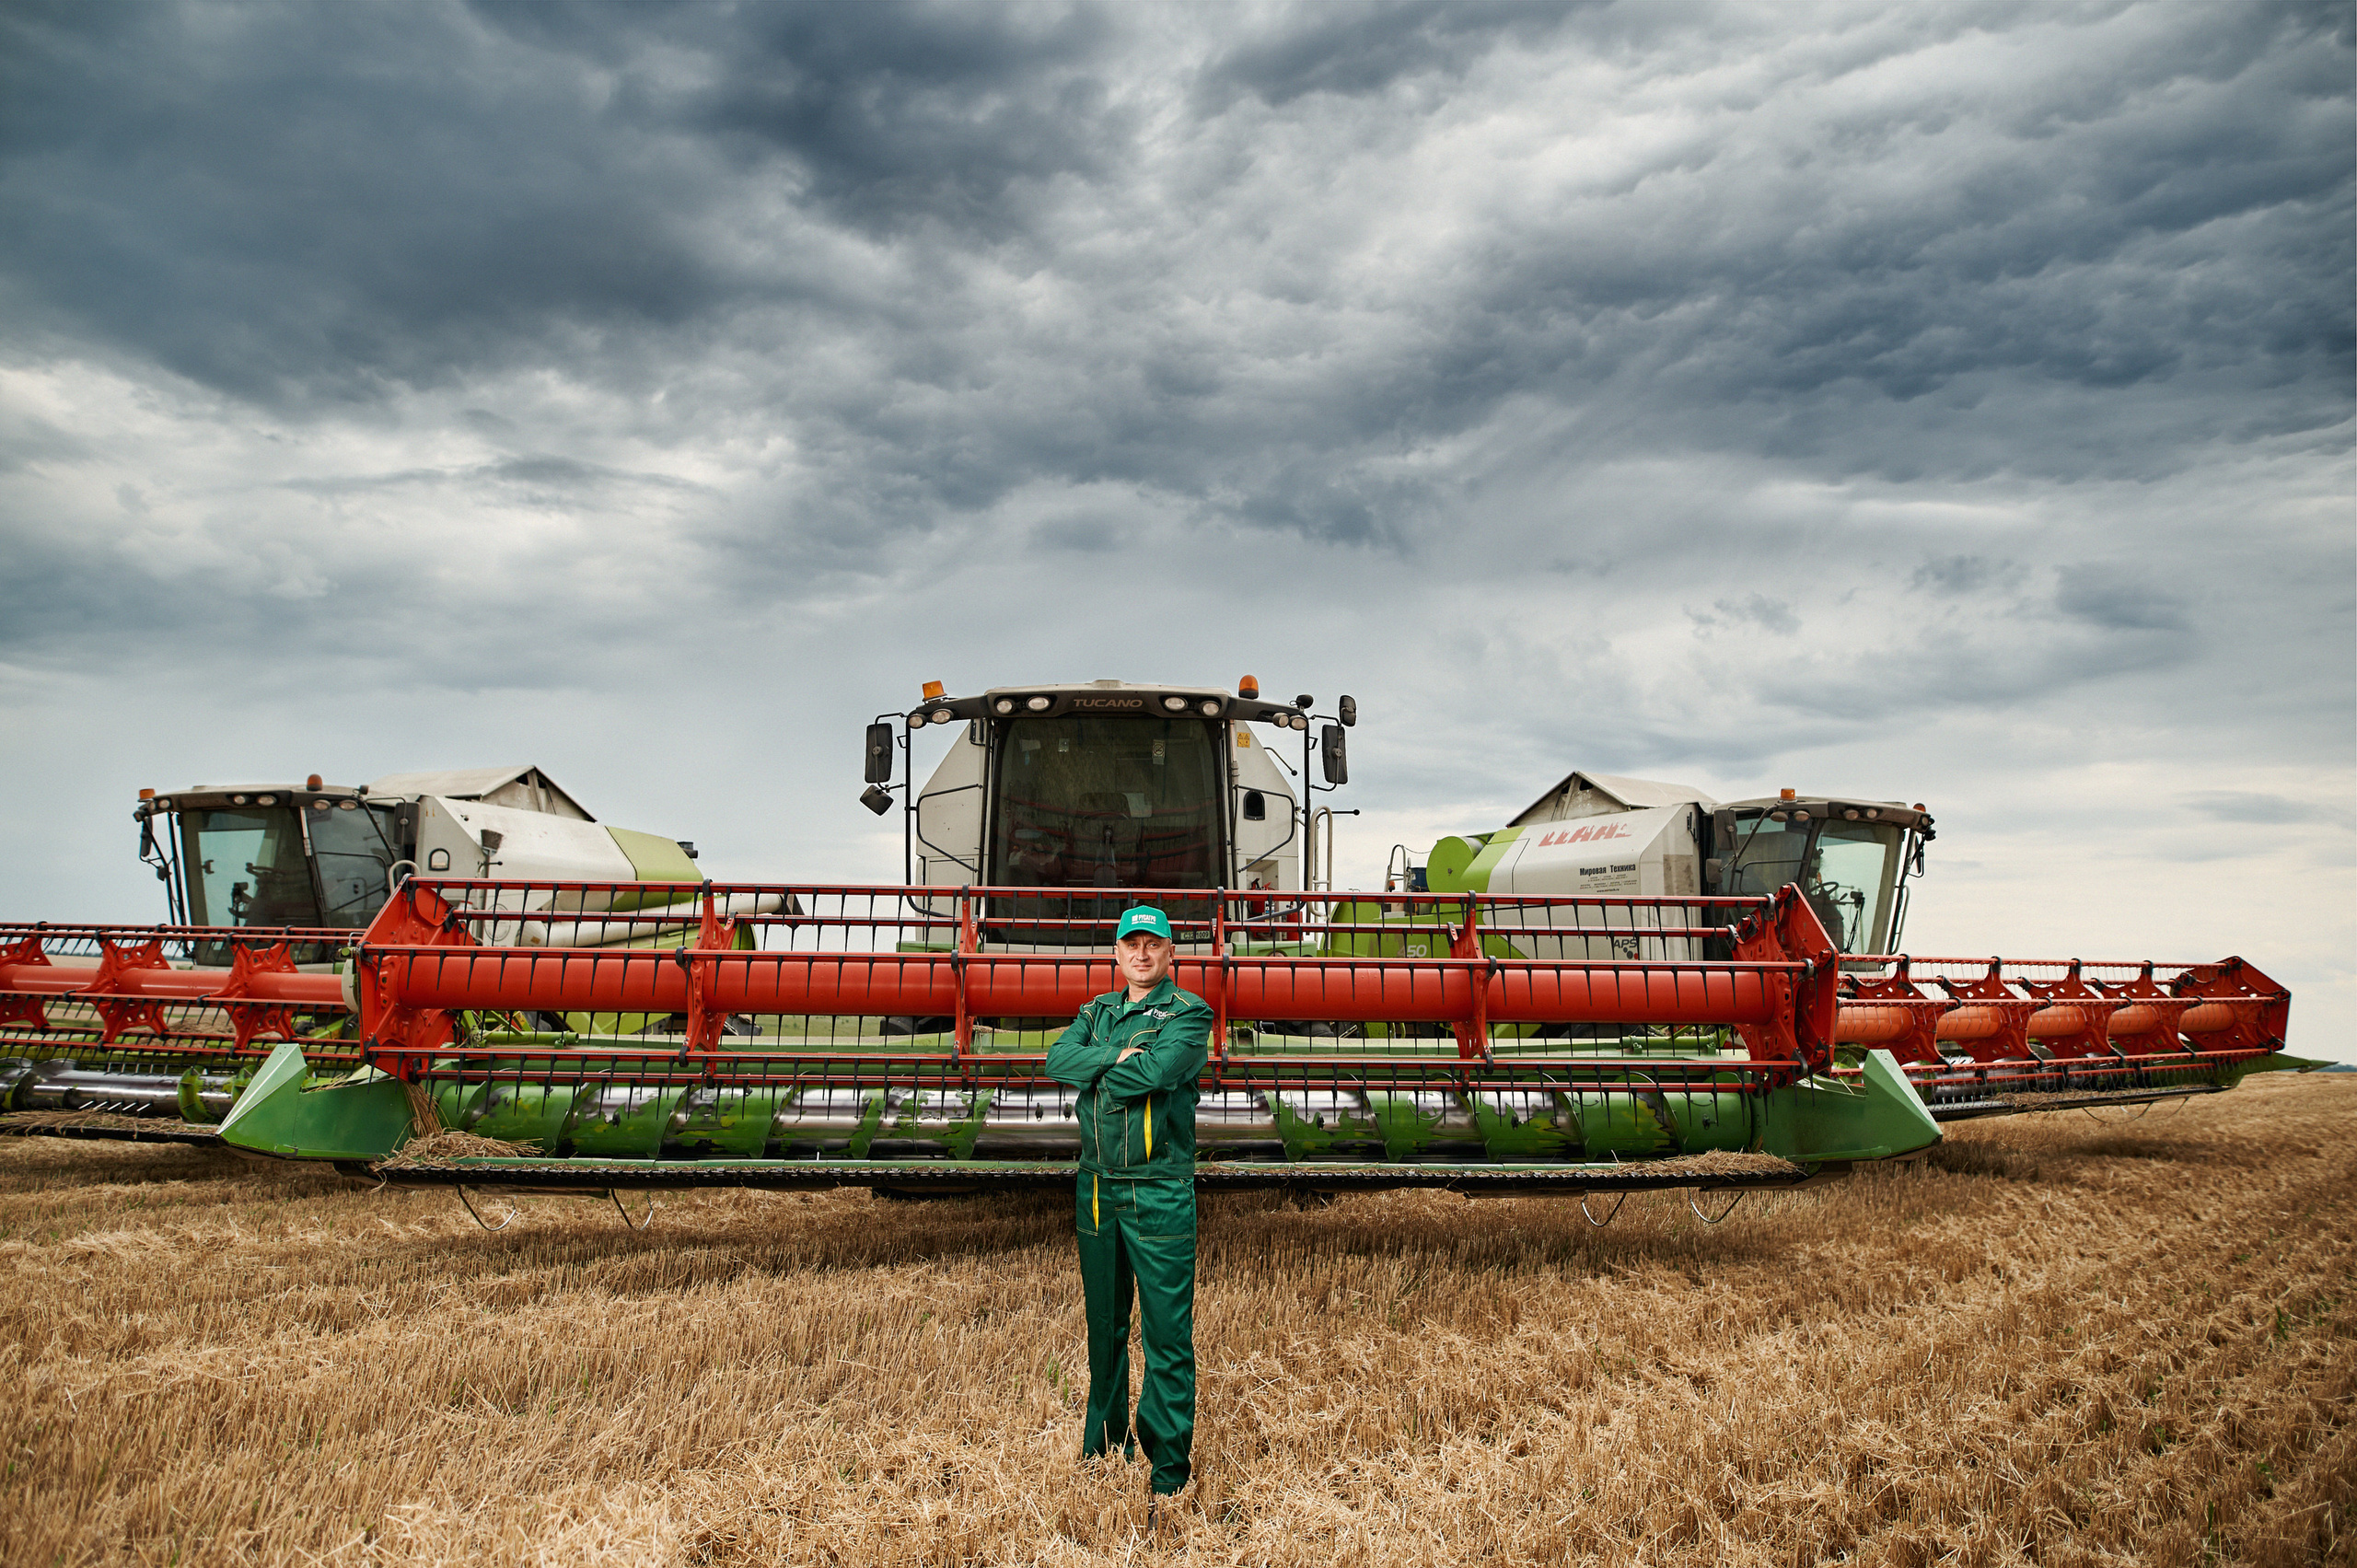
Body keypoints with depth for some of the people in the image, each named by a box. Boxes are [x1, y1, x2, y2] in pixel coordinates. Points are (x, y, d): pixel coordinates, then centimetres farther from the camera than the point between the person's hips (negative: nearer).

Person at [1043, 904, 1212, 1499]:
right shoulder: (1099, 1011, 15)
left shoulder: (1188, 1012, -4)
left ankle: (1170, 1468, 5)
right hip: (1097, 1185, 6)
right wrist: (1116, 1058, -16)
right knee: (1104, 1325, 17)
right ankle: (1105, 1444, 33)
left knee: (1168, 1332, -4)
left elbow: (1157, 1070, -21)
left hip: (1159, 1191, -6)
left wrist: (1095, 1072, -7)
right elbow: (1058, 1058, -2)